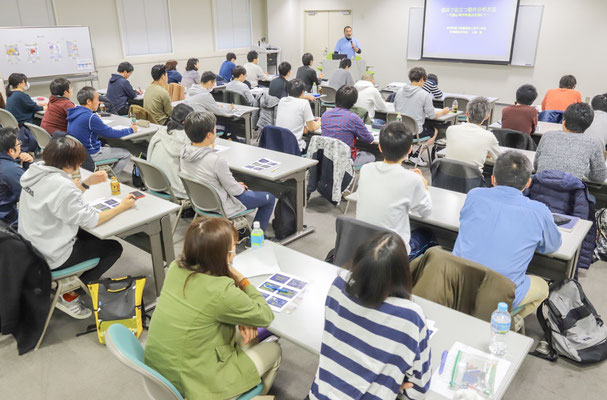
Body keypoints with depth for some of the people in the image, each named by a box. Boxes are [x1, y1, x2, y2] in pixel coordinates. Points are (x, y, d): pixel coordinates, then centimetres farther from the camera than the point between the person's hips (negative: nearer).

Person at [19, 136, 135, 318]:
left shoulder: (35, 171, -2)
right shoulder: (61, 185, -29)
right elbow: (90, 220, -23)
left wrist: (87, 182, 4)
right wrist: (122, 206, -12)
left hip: (30, 247, 9)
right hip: (51, 258, -9)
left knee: (89, 235, 27)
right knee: (114, 248, 4)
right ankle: (69, 296, 7)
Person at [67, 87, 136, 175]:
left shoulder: (74, 113, 3)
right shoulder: (90, 117, -24)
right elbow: (110, 133, -16)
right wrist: (131, 130, -4)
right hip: (90, 154, -10)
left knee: (107, 146, 33)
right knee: (126, 154, -2)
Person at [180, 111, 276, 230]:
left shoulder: (184, 150, -11)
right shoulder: (216, 161, -34)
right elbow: (234, 190, -19)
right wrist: (242, 188, 1)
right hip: (219, 207, -8)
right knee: (269, 198, 7)